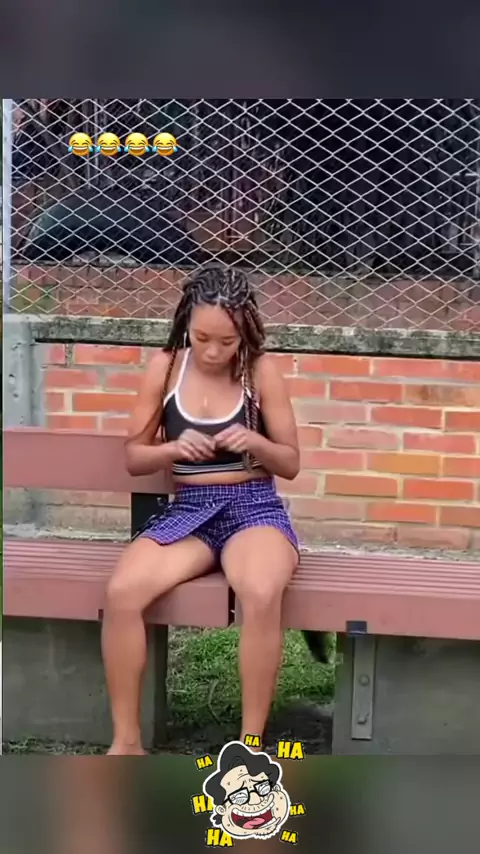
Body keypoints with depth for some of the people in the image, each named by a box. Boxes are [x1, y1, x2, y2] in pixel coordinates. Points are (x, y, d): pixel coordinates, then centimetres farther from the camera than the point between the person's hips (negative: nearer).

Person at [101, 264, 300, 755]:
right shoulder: (165, 368, 2)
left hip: (254, 508, -2)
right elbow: (133, 458, 7)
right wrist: (174, 448, -14)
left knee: (261, 595, -37)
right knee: (121, 592, -27)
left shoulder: (261, 370, -3)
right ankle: (126, 741, -11)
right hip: (188, 511, 2)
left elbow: (291, 463, 3)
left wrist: (255, 442, -18)